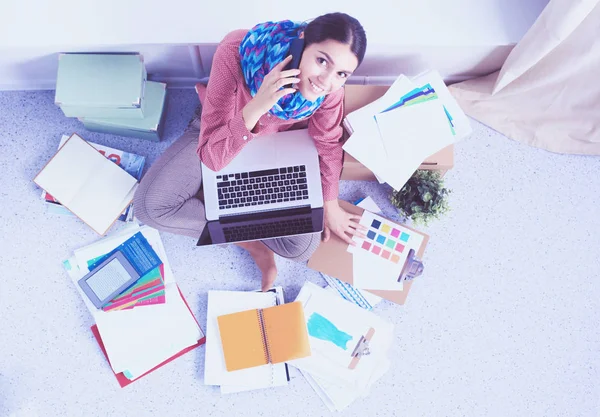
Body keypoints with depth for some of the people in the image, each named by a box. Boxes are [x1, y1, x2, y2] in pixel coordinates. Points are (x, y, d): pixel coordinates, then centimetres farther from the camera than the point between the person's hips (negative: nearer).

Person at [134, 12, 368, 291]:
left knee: (302, 247, -13)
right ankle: (249, 241, -5)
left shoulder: (330, 85, -30)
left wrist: (330, 205, 1)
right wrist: (256, 106, -53)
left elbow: (328, 142, -8)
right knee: (150, 206, -18)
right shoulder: (236, 53, -39)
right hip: (222, 135, -1)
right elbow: (211, 156, -37)